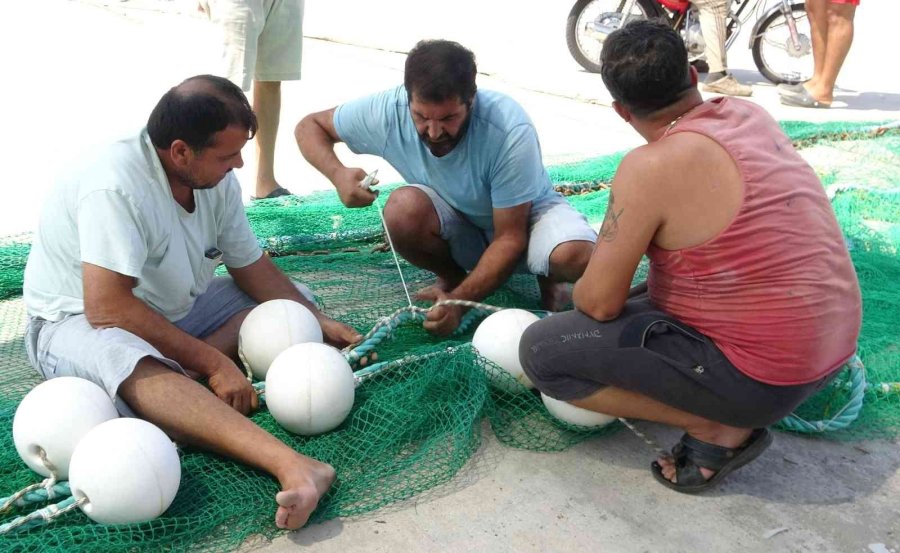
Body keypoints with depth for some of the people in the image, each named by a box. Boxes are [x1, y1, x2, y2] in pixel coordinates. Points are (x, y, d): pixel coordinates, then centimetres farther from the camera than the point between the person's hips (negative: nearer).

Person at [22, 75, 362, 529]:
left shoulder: (216, 179, -5)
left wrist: (319, 323, -8)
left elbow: (250, 266, 4)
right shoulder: (117, 186, -27)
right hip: (77, 319, -8)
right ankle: (290, 465, -58)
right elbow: (106, 307, -33)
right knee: (133, 366, -42)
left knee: (293, 302, -3)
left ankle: (176, 376, -24)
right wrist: (212, 362, -31)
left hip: (174, 310, 8)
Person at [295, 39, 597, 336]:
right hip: (458, 229, 3)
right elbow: (309, 126, -8)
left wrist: (458, 300, -36)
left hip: (524, 217, -2)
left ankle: (547, 277, 2)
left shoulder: (511, 130, -33)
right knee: (403, 209, -32)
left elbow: (510, 238, -27)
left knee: (576, 256, -36)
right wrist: (338, 174, -29)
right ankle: (451, 276, -1)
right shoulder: (387, 111, -25)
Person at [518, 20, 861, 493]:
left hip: (760, 376, -9)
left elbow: (599, 302, -17)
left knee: (541, 350, -6)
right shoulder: (750, 116, 3)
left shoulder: (652, 166, -22)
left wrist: (579, 297, 7)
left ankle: (717, 429, -3)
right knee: (643, 294, 29)